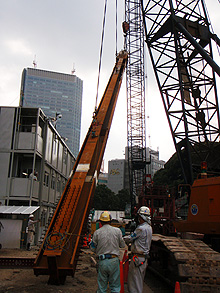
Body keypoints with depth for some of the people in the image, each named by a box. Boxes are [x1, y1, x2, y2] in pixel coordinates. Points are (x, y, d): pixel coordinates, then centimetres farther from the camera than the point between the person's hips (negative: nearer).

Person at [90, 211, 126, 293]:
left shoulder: (97, 233, -3)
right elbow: (122, 245, 6)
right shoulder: (117, 231, -3)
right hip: (114, 261, 0)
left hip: (102, 261, 0)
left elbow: (93, 248, 3)